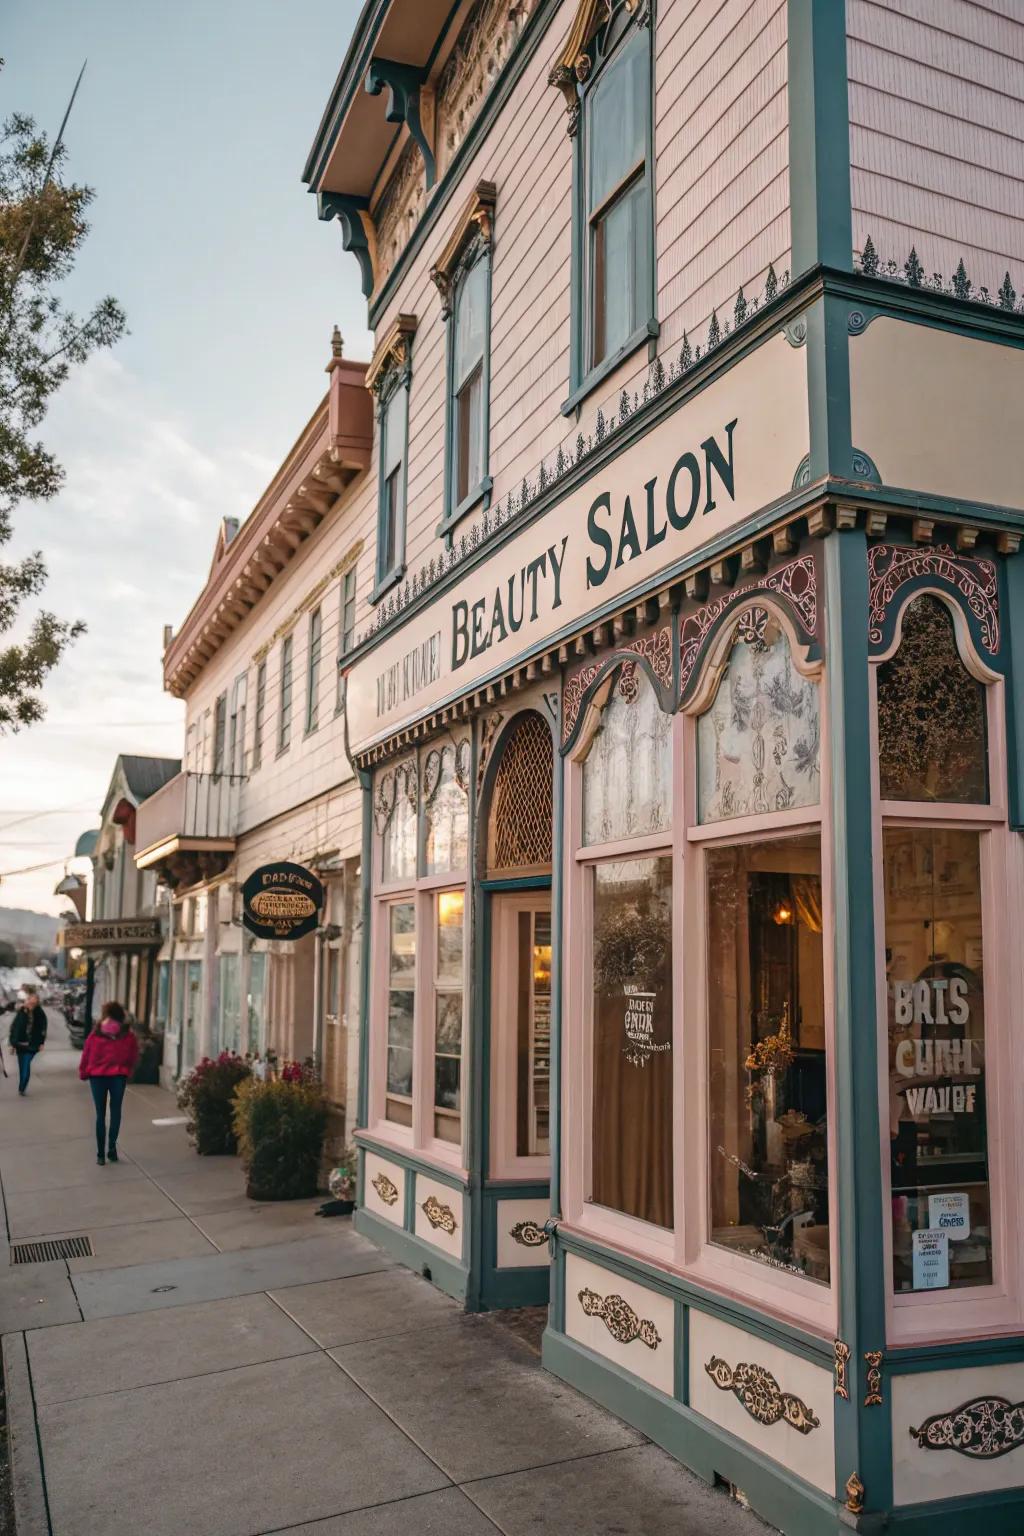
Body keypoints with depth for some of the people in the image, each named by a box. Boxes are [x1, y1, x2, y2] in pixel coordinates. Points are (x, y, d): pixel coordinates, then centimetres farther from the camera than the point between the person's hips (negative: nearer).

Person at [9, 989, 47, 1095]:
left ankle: (22, 1088, -3)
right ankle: (22, 1088, 24)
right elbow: (14, 1026, 0)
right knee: (22, 1066, 11)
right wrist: (13, 1041, -3)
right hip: (20, 1043, 2)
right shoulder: (21, 1012, -4)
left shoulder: (40, 1014, -5)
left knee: (26, 1066, -10)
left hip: (32, 1045, -2)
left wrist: (41, 1043, -2)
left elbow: (43, 1029, 1)